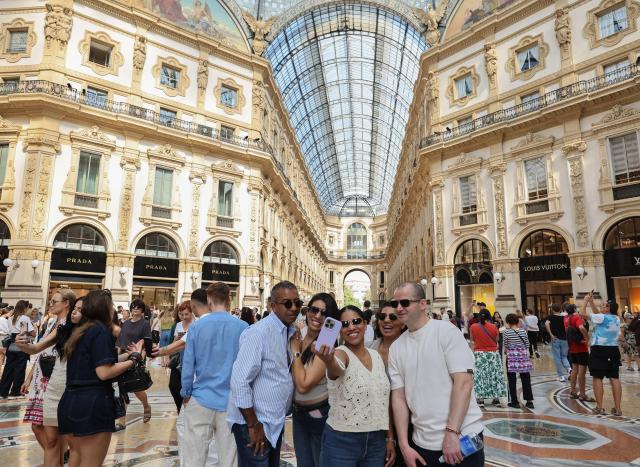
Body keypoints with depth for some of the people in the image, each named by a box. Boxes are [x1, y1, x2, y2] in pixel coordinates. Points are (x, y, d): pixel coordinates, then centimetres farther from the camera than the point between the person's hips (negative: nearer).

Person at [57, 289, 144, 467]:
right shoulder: (101, 330, -13)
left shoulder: (80, 331, 15)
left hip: (71, 400, 9)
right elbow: (104, 372, -21)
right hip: (93, 402, -9)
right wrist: (135, 358, -11)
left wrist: (129, 354, 19)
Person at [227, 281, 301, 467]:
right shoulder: (259, 332, -21)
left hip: (276, 423, 8)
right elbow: (240, 381, -23)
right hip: (254, 422, -8)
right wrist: (253, 425, -19)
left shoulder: (293, 332, 3)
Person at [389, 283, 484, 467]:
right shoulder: (396, 348, 4)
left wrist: (452, 433, -18)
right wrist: (404, 445, -2)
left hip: (462, 439, -4)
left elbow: (463, 382, -14)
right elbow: (398, 397, 4)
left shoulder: (446, 331, -9)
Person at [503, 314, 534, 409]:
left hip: (511, 357, -3)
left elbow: (506, 346, -5)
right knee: (526, 379, 11)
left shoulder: (506, 332, -8)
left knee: (512, 380, 5)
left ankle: (514, 401, 9)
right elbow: (527, 345, 4)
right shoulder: (523, 331, 0)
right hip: (523, 356, 3)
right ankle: (529, 401, 13)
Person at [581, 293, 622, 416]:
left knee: (597, 378, 0)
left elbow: (583, 314, -12)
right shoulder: (616, 319, 9)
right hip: (613, 350, 7)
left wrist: (585, 301, 0)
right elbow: (597, 314, 21)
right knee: (615, 378, 7)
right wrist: (591, 302, 22)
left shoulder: (602, 317, -13)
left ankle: (599, 408, 3)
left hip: (599, 350, -7)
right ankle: (618, 408, 9)